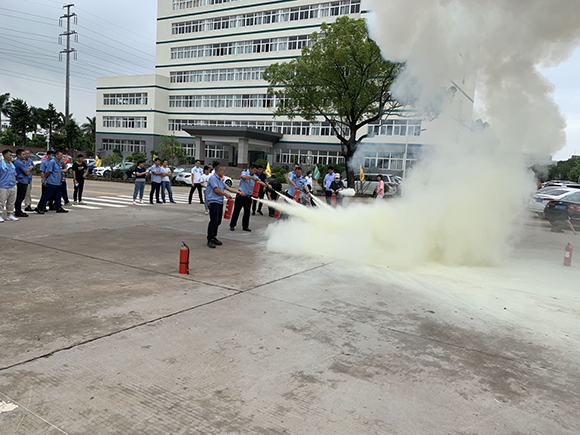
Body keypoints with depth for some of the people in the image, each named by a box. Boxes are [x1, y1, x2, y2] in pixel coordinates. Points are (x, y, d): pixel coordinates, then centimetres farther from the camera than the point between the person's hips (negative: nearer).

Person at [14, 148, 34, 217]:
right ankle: (18, 212, 2)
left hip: (25, 181, 10)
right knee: (19, 198, -3)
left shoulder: (23, 161, 15)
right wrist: (30, 168, 3)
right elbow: (27, 172, -16)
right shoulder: (18, 162, -16)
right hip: (21, 182, -10)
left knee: (21, 197, 15)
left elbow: (32, 167, 19)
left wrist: (30, 168, -2)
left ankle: (19, 211, 23)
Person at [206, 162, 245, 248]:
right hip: (213, 202, -9)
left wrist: (239, 192, 12)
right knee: (214, 221, -12)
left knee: (218, 221, 10)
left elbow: (228, 188, 20)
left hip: (220, 202, 9)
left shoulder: (220, 180, 21)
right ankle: (209, 240, -9)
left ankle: (213, 237, 18)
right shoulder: (213, 178, -8)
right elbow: (216, 190, -13)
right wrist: (226, 195, 1)